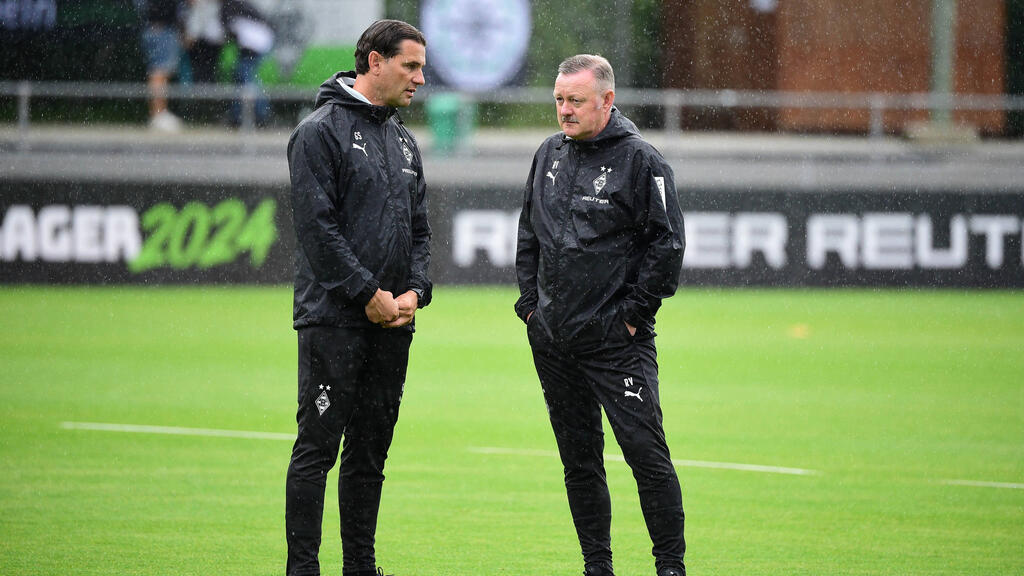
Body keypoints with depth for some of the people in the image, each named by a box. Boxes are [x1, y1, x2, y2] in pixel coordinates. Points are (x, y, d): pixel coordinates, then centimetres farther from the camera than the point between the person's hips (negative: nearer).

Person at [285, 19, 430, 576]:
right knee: (317, 448, -6)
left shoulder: (404, 142, 17)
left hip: (392, 322, 7)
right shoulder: (321, 131, -7)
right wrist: (369, 293, -16)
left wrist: (414, 290, 1)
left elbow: (419, 228, 19)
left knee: (370, 454, 10)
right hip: (334, 317, -7)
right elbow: (318, 225, -15)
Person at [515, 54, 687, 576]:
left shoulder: (641, 161, -6)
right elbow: (528, 235, 21)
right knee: (579, 459, 9)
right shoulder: (549, 156, 12)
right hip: (551, 339, 6)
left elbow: (666, 244, -7)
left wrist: (633, 312, -10)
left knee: (645, 449, -8)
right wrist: (530, 301, 10)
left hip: (617, 338, -6)